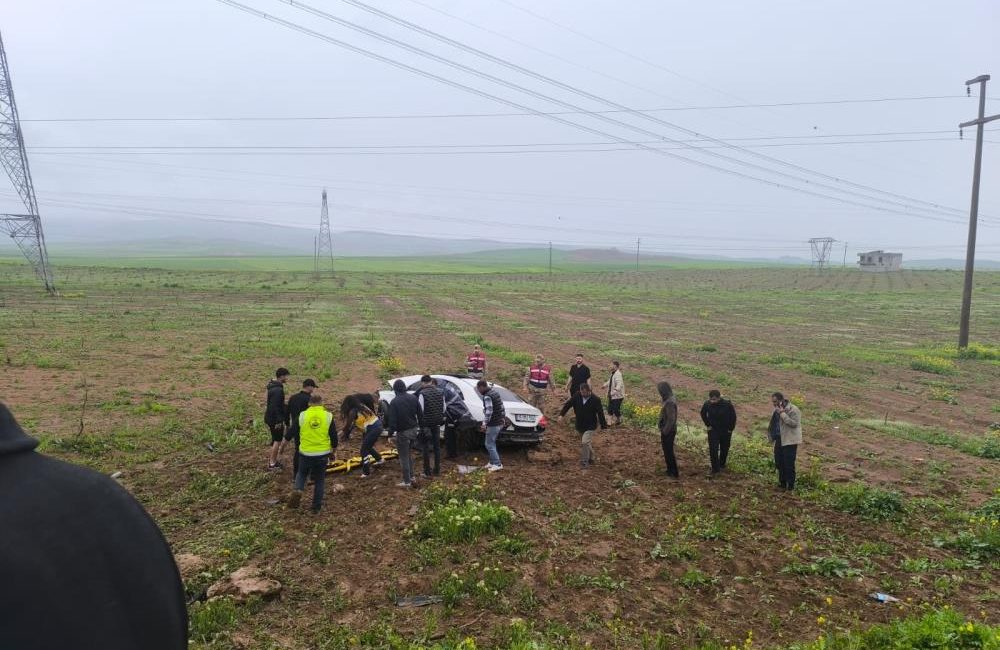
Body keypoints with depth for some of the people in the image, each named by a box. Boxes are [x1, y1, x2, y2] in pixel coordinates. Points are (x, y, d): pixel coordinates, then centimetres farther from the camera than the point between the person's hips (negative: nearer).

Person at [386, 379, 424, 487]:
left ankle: (407, 481, 11)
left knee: (404, 457, 5)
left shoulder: (394, 402, -17)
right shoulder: (413, 398, 1)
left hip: (403, 432, -6)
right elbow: (420, 414, 6)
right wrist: (421, 427, 16)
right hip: (414, 430, 6)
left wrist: (391, 432, -7)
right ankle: (412, 477, 29)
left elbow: (392, 419, -17)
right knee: (408, 454, 23)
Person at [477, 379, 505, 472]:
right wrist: (504, 416, 28)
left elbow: (489, 411, -28)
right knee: (491, 443, 19)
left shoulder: (487, 396, -18)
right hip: (500, 422, 10)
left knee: (489, 445, -3)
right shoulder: (494, 392, 12)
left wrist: (484, 423, -30)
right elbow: (501, 404, 20)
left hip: (493, 424, -10)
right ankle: (492, 462, 25)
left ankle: (497, 464, -3)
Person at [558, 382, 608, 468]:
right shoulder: (577, 396, -8)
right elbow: (568, 404, -1)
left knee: (585, 442, -17)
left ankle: (584, 461, 0)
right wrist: (561, 414, -8)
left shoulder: (595, 400, -18)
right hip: (580, 425, 5)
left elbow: (600, 413, -12)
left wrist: (604, 425, -7)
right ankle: (591, 458, 40)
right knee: (587, 443, 19)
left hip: (590, 427, -5)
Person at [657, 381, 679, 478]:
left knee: (668, 452, 2)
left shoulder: (669, 402, -25)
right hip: (668, 430, 10)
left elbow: (671, 419, -26)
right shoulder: (671, 399, 6)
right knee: (668, 451, 20)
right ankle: (670, 470, 31)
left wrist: (665, 432, -20)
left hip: (668, 431, -10)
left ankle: (674, 473, 11)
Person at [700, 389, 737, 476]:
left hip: (725, 431, 0)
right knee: (713, 449, -10)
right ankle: (715, 469, -1)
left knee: (724, 449, 16)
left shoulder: (727, 404, -22)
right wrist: (708, 425, 0)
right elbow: (703, 414, 4)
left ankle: (722, 464, 39)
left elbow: (733, 417, -7)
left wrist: (730, 429, -5)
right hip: (713, 430, 0)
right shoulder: (707, 404, -17)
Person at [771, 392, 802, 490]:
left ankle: (790, 485, 8)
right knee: (779, 463, 14)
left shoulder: (793, 409, -15)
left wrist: (782, 413, -26)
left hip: (790, 441, -8)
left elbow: (794, 423, -26)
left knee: (789, 464, -3)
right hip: (779, 439, 8)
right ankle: (782, 483, 28)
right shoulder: (777, 409, 11)